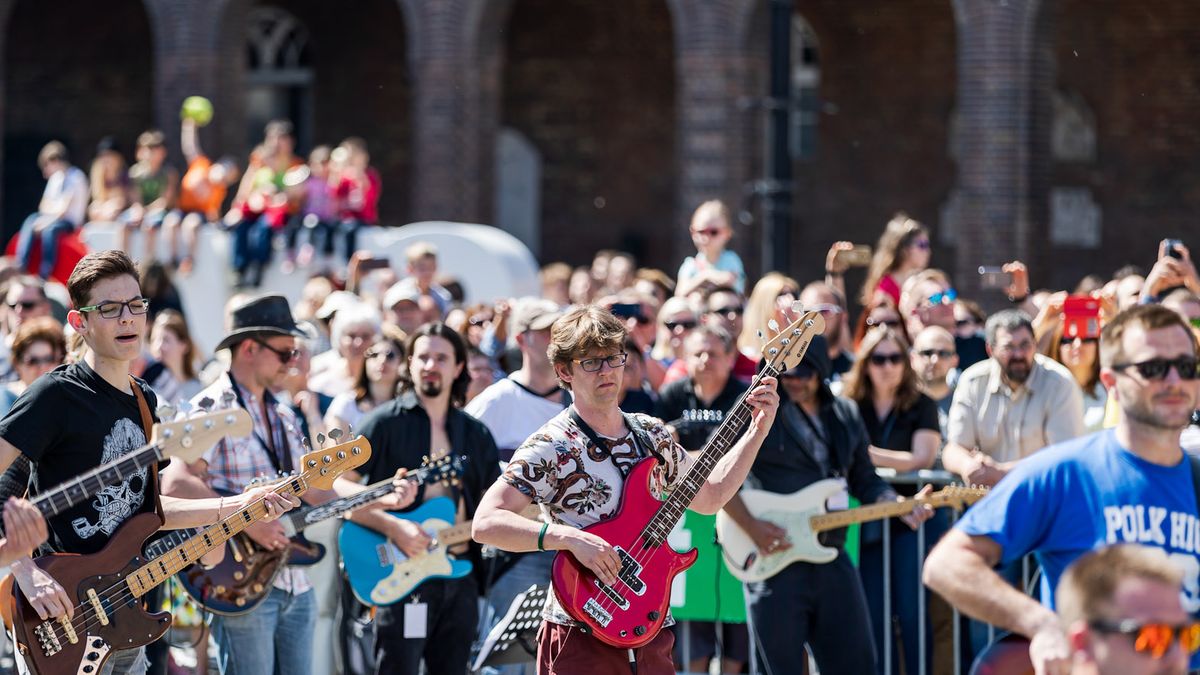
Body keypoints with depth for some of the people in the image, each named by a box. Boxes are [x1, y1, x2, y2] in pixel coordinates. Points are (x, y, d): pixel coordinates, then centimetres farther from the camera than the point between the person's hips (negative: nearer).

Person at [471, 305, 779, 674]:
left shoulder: (651, 436, 10)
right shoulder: (550, 448, -10)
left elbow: (708, 496, 24)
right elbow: (485, 523, -19)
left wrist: (757, 431, 15)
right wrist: (569, 537, -28)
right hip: (581, 640, -6)